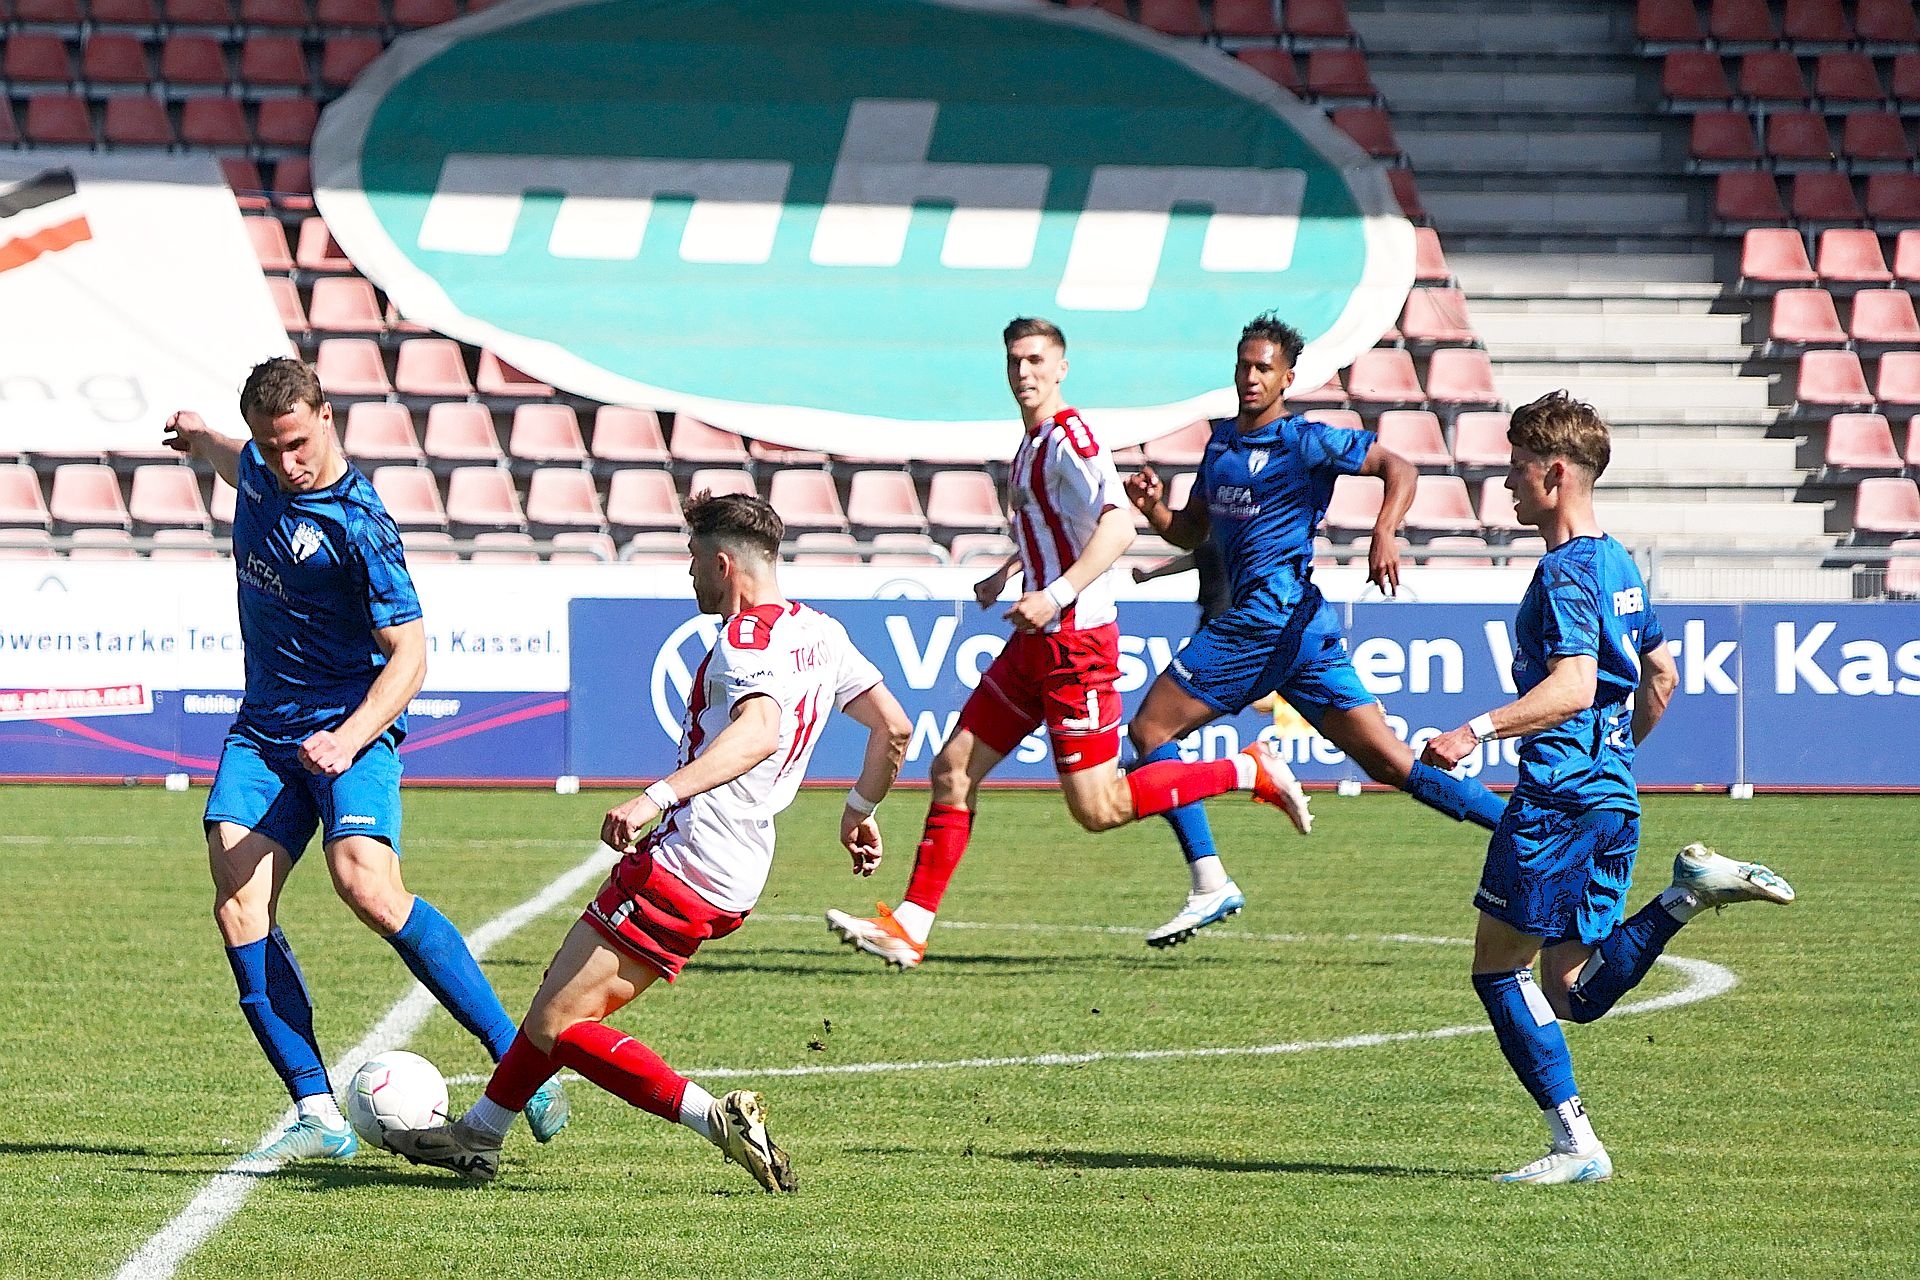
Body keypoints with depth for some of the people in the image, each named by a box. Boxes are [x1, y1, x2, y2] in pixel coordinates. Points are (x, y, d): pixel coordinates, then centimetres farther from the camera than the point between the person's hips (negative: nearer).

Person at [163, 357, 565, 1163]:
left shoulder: (358, 525, -18)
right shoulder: (260, 469, 5)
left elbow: (408, 653, -19)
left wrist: (348, 740, -30)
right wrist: (203, 445, 42)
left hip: (350, 728, -7)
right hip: (263, 730, 7)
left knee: (367, 885, -29)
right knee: (238, 903, -13)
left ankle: (520, 1062, -19)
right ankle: (318, 1115, -13)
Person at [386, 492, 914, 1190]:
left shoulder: (745, 641, -16)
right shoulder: (820, 634, 11)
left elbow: (760, 732, -35)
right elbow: (895, 726, 15)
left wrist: (657, 796, -43)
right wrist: (861, 812, 31)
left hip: (682, 866, -10)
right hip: (734, 878, 10)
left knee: (554, 1026, -8)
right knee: (562, 992, 23)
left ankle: (718, 1119, -17)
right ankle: (478, 1135, 34)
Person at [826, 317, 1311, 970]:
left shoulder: (1070, 439, -15)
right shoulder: (1032, 444, 15)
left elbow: (1117, 527, -28)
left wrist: (1057, 594, -35)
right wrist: (1008, 570, 31)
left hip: (1076, 640, -9)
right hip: (1036, 643, 9)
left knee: (1098, 808, -8)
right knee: (952, 768, 6)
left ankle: (1250, 771, 3)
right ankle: (909, 927, 9)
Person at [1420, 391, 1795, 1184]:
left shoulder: (1567, 571, -13)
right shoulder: (1617, 565, 17)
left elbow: (1574, 685, -26)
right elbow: (1660, 679, 26)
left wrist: (1480, 730, -32)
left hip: (1559, 795, -9)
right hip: (1614, 800, 9)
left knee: (1498, 967, 0)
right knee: (1574, 993, 11)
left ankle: (1574, 1143, -4)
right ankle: (1689, 893, -4)